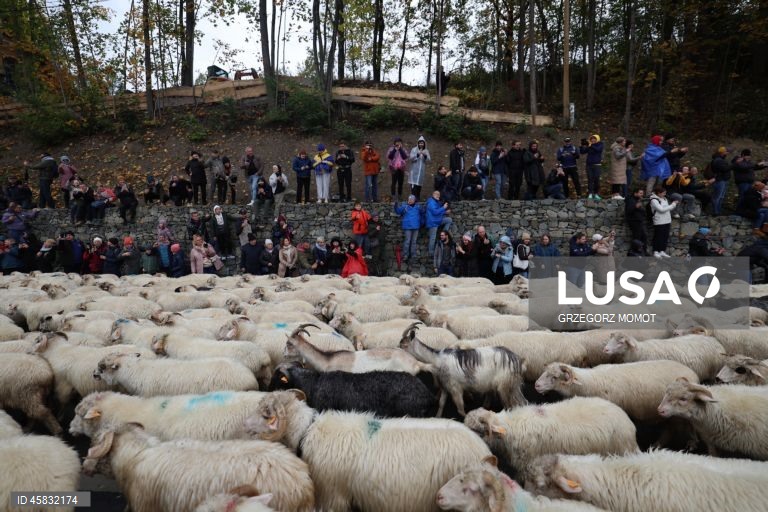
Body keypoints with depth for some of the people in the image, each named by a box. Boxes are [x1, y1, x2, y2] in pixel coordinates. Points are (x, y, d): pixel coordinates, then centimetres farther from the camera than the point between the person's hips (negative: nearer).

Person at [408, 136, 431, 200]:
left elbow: (429, 160, 0)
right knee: (414, 185, -9)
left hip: (422, 170, 3)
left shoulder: (426, 151, 7)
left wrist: (425, 156, -19)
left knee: (419, 184, 5)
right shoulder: (414, 149, 0)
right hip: (414, 170, -2)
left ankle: (418, 198, 15)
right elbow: (411, 158, -10)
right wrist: (417, 154, -24)